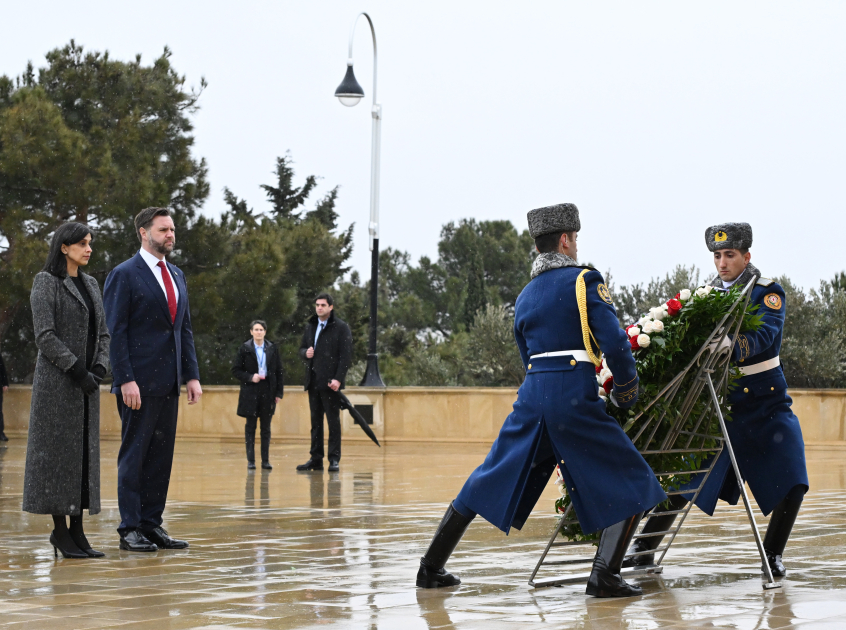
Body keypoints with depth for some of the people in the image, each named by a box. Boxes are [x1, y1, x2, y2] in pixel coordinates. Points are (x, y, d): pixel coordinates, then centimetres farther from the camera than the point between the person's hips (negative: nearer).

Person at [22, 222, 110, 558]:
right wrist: (77, 371, -16)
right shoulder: (46, 282, -6)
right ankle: (60, 531, 0)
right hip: (56, 381, -7)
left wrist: (98, 370, -3)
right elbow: (45, 335, -13)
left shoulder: (90, 284, 15)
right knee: (58, 452, -5)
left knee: (84, 453, 5)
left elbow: (102, 334, 14)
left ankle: (77, 531, 8)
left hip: (86, 383, 7)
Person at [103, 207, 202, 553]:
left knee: (161, 456, 8)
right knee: (134, 455, -2)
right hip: (139, 382, -7)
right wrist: (126, 380, -17)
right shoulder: (124, 275, -6)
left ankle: (152, 524, 13)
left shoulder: (177, 276, 17)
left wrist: (191, 375, 9)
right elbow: (115, 331, -10)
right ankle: (130, 529, 1)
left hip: (169, 383, 7)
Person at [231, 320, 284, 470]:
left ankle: (265, 460, 8)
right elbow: (236, 370, 1)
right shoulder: (245, 349, 0)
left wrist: (279, 392, 2)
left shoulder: (272, 349, 5)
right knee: (250, 426, 2)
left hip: (268, 392, 2)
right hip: (250, 392, -2)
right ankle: (251, 460, 6)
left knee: (266, 427, 4)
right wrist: (250, 377, -15)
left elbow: (278, 371, 8)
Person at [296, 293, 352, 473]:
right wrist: (305, 353, -2)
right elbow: (301, 349, 23)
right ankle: (316, 459, 11)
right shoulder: (310, 327, 16)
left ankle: (334, 459, -2)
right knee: (315, 421, 8)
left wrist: (338, 378, -17)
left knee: (333, 421, -4)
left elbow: (346, 355, -8)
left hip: (330, 383, -6)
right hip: (313, 382, 6)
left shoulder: (341, 328, -3)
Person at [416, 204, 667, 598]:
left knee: (488, 482, 17)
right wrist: (626, 387, 5)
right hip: (574, 398, -6)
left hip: (531, 396, 6)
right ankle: (604, 575, -12)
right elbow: (614, 342, -11)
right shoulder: (584, 280, 0)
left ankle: (431, 568, 21)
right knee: (631, 485, 3)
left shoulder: (525, 297, 19)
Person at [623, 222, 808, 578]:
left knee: (792, 483, -11)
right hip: (719, 405, 2)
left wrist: (733, 347, -46)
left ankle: (772, 556, 7)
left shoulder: (769, 293, -7)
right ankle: (644, 549, 10)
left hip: (767, 405, -2)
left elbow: (765, 335, -25)